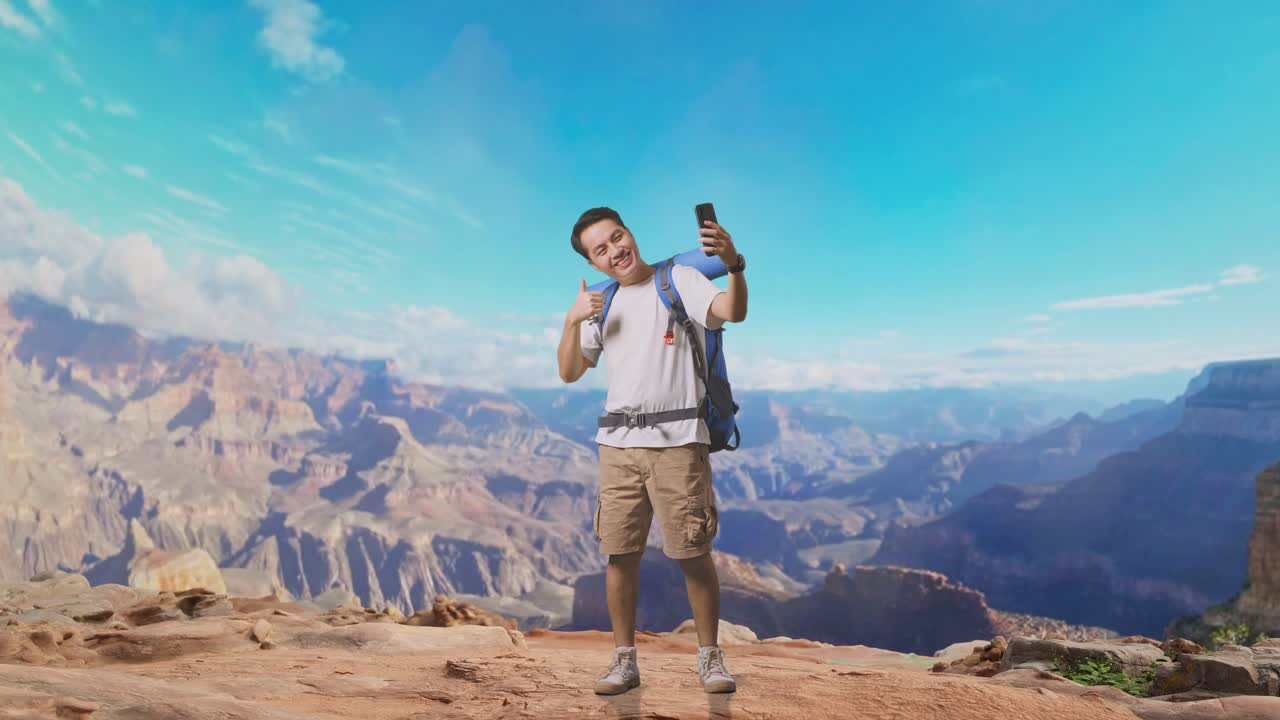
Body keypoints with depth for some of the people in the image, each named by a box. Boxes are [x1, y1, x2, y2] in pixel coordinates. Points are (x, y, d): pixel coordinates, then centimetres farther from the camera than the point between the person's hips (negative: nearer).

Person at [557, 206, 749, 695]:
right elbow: (569, 374, 13)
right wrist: (572, 321, -2)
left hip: (678, 440, -4)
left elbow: (734, 312, -18)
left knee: (693, 554, 1)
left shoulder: (678, 280, 0)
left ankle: (710, 657, 19)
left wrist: (734, 265, -36)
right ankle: (624, 660, 22)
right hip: (618, 443, 5)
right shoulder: (602, 306, 16)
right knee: (620, 554, 7)